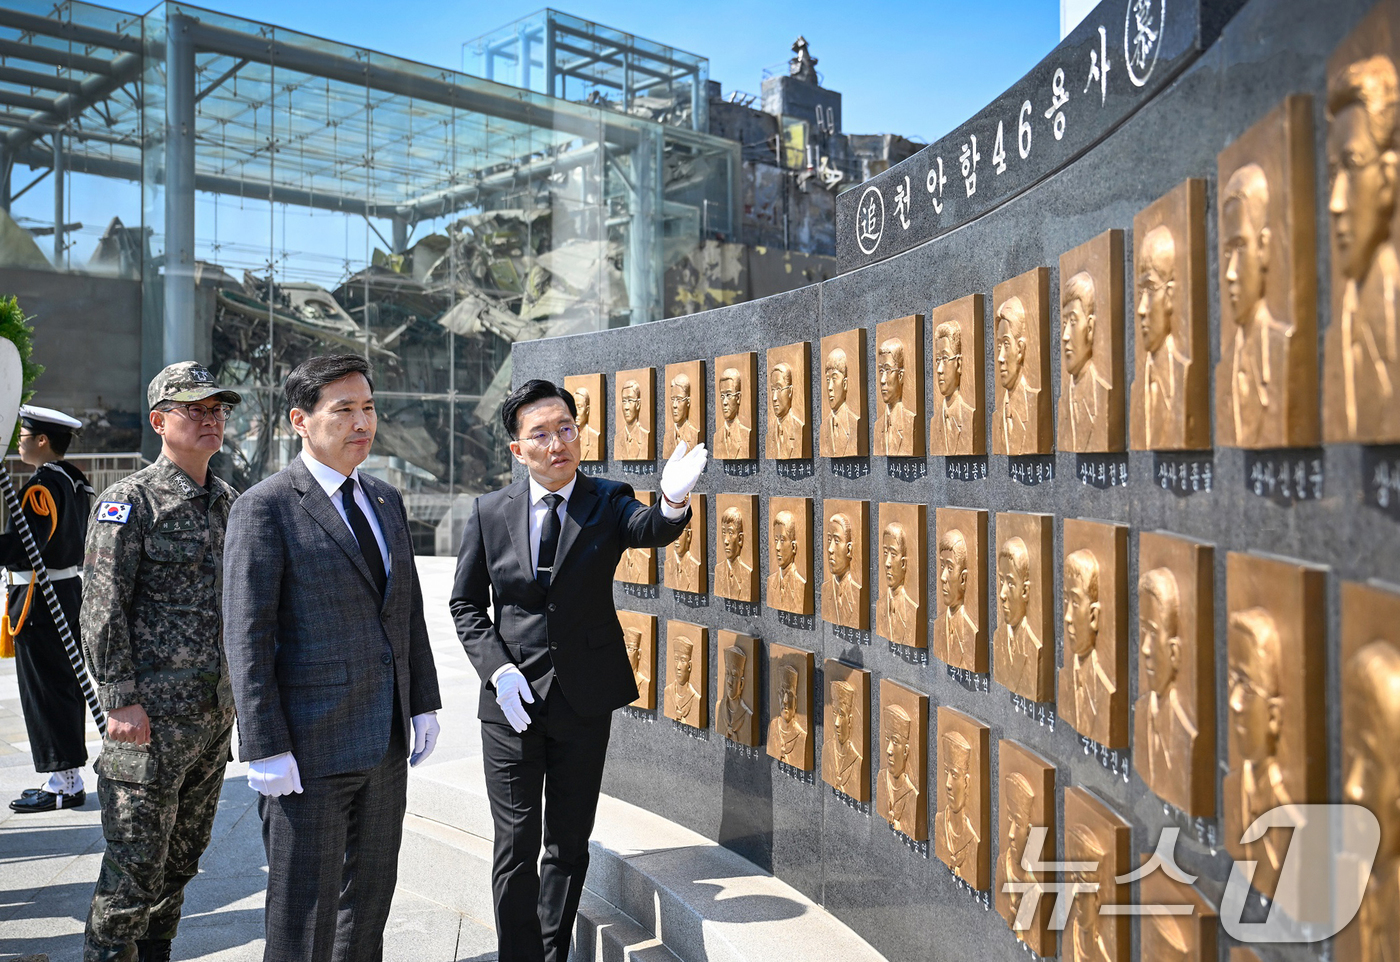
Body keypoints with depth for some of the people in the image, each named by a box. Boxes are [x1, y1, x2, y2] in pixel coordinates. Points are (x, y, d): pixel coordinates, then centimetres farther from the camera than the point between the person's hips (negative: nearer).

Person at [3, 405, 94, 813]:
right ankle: (71, 777, 22)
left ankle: (62, 784, 4)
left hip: (41, 603, -9)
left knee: (44, 692, -2)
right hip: (70, 592, 9)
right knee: (66, 686, 14)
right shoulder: (76, 480, 12)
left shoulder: (43, 486, -17)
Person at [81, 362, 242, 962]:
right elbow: (102, 610, -13)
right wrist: (121, 701, -16)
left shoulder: (230, 503, 11)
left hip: (216, 712, 7)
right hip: (152, 715, -7)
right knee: (135, 864, 0)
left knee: (183, 857, 16)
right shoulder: (129, 502, -10)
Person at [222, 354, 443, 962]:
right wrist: (266, 751, -17)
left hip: (385, 744, 7)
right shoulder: (266, 508, -11)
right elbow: (246, 638, -14)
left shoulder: (386, 501, 10)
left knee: (371, 894, 18)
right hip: (309, 751, -6)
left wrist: (423, 704, 9)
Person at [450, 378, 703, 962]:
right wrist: (497, 668, -10)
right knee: (516, 846, 8)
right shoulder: (490, 513, -2)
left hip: (584, 700, 0)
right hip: (512, 699, 0)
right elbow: (466, 604, 5)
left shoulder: (607, 501, -5)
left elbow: (650, 529, -27)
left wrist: (673, 502, -51)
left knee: (569, 843, 13)